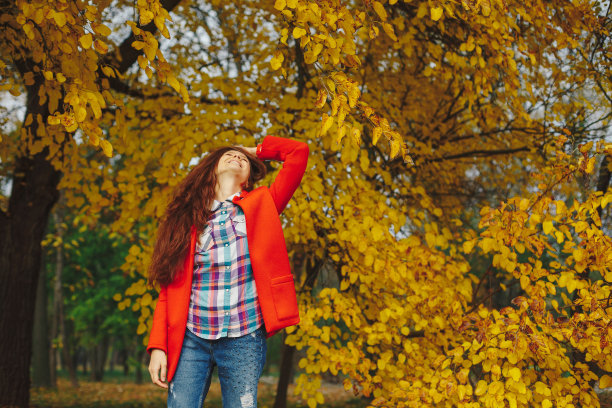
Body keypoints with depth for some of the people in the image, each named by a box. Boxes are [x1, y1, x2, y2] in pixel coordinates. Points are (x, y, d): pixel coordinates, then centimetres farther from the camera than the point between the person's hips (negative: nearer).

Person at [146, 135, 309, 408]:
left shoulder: (260, 206, 9)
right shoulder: (188, 217, 11)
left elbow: (299, 152, 0)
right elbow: (169, 289, 7)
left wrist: (257, 150, 17)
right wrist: (157, 346, -1)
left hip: (243, 340, -1)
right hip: (190, 339, 1)